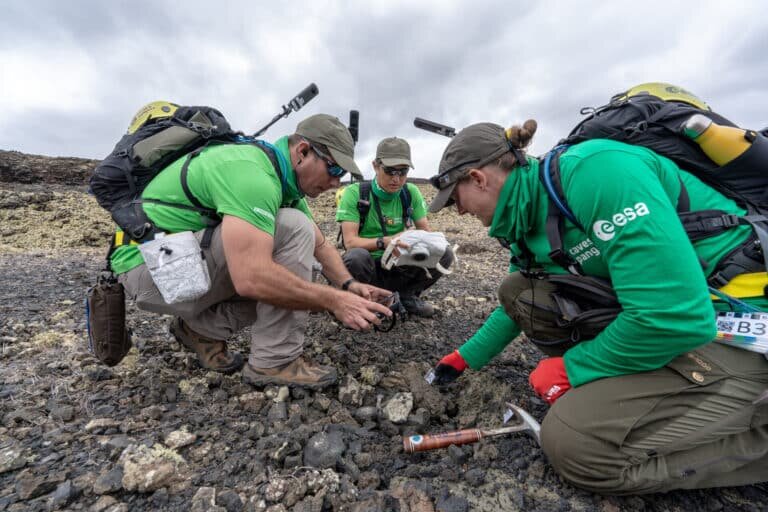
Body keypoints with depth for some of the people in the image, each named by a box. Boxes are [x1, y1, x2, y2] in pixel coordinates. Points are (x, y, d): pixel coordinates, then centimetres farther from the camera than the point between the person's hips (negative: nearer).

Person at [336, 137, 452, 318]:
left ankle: (407, 295, 8)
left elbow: (426, 230, 0)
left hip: (398, 266, 4)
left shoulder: (411, 193, -3)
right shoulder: (355, 193, -14)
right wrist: (384, 242, -38)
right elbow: (350, 241, -21)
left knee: (444, 254, -16)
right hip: (368, 267, -3)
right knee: (357, 256, -37)